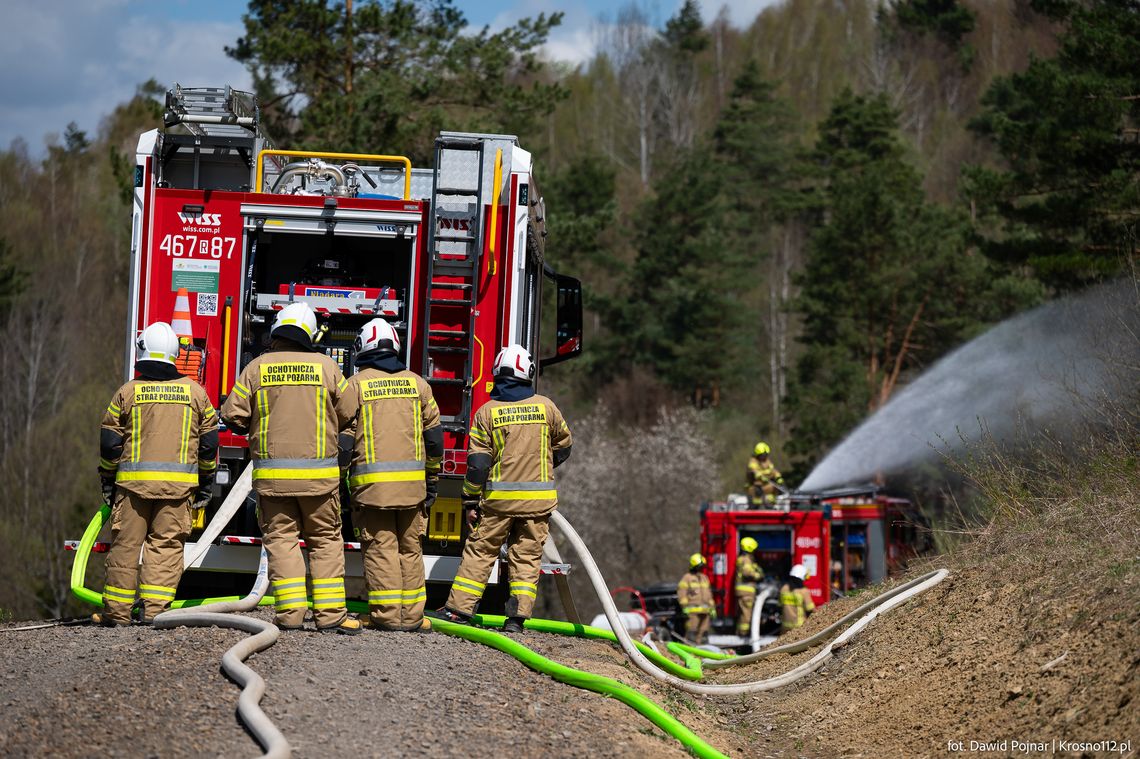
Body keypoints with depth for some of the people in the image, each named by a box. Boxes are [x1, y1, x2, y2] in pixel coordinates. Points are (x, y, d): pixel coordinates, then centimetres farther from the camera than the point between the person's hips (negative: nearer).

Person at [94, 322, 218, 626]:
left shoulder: (127, 392, 2)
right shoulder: (195, 392, 6)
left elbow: (110, 443, 4)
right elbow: (209, 442, 9)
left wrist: (108, 481, 15)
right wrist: (205, 482, 19)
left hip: (134, 480, 0)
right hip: (179, 484, 1)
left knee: (125, 544, 6)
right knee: (166, 544, 2)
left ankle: (117, 610, 9)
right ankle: (154, 608, -7)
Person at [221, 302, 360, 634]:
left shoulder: (257, 368, -1)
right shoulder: (326, 367, -1)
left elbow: (233, 415, -1)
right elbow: (347, 415, 2)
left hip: (272, 474, 0)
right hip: (318, 475, 0)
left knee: (280, 538, 5)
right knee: (325, 540, 8)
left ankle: (290, 613, -2)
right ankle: (329, 612, 3)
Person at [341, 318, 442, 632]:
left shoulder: (356, 385, -1)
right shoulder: (416, 383, 9)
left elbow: (343, 437, -4)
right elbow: (434, 437, 11)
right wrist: (431, 479, 18)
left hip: (372, 482, -3)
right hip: (412, 482, 3)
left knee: (380, 547, -2)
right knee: (410, 549, 10)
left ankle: (387, 614, -6)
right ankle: (411, 615, 10)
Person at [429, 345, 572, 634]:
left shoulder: (487, 412, -4)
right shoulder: (545, 407, 0)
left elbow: (477, 463, -6)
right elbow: (563, 446, 15)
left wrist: (471, 501, 0)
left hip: (498, 497, -1)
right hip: (538, 499, 1)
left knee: (480, 550, 7)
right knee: (526, 556, 5)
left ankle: (458, 607, 6)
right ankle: (518, 615, 0)